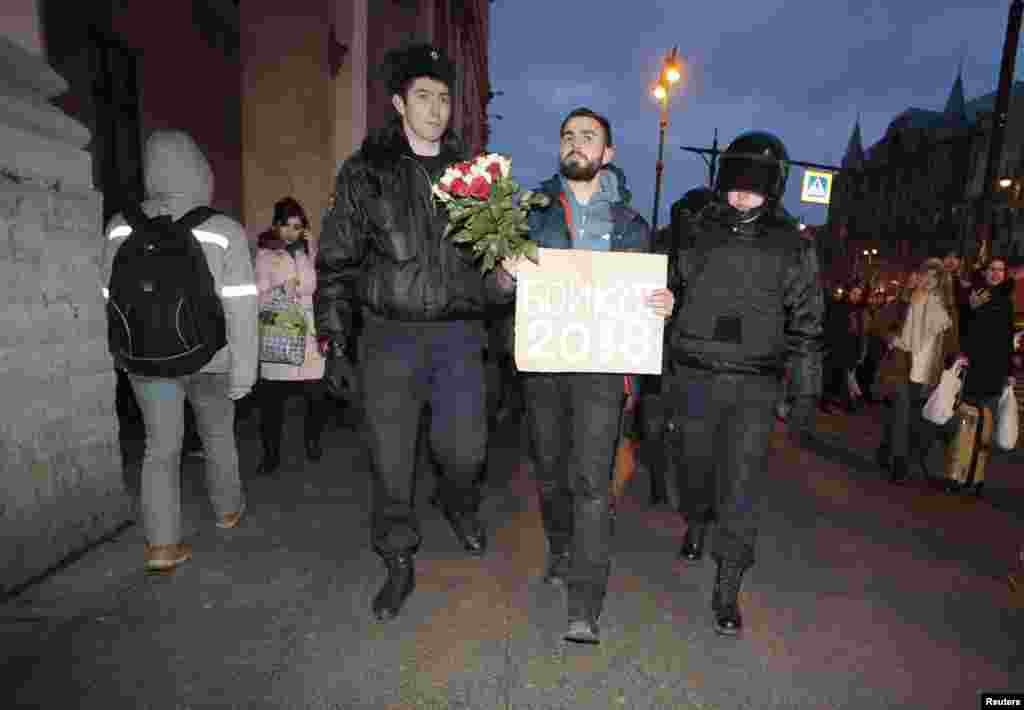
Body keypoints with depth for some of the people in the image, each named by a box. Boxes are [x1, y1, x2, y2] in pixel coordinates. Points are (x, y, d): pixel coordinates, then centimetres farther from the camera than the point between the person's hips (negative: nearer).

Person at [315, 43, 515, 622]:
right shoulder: (366, 171, 4)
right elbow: (336, 264, 3)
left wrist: (501, 280, -5)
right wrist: (335, 345, -2)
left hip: (458, 333, 1)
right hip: (390, 334, -1)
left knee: (466, 448, 0)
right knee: (391, 458, 5)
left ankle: (460, 504, 37)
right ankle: (400, 563, 27)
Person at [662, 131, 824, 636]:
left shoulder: (794, 249, 1)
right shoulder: (697, 234, 5)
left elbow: (805, 328, 4)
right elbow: (669, 300, 10)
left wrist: (806, 395, 0)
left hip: (754, 389, -2)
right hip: (691, 380, 2)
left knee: (741, 491, -2)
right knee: (692, 468, 16)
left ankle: (727, 591, 13)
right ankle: (695, 524, 48)